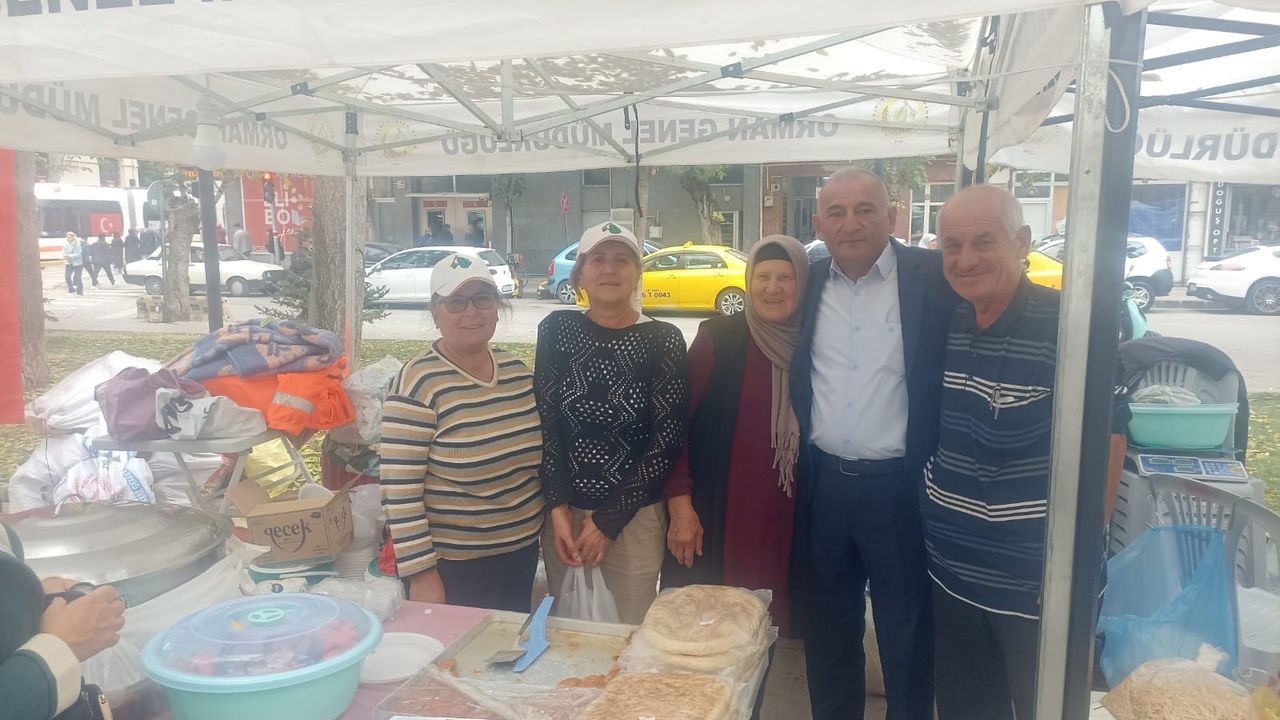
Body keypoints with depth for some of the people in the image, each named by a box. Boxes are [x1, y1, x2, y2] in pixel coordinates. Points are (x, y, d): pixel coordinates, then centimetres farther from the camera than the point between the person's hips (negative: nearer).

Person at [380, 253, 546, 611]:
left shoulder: (517, 370, 2)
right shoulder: (418, 383, -18)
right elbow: (399, 489, -18)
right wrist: (421, 572, -17)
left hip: (522, 551, 6)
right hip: (453, 566, -6)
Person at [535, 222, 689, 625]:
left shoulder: (663, 340, -8)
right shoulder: (557, 330, -2)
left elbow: (667, 440, -8)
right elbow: (545, 423, -1)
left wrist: (609, 519, -9)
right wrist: (558, 508, -8)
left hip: (634, 515, -2)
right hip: (562, 511, 2)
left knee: (634, 632, 9)